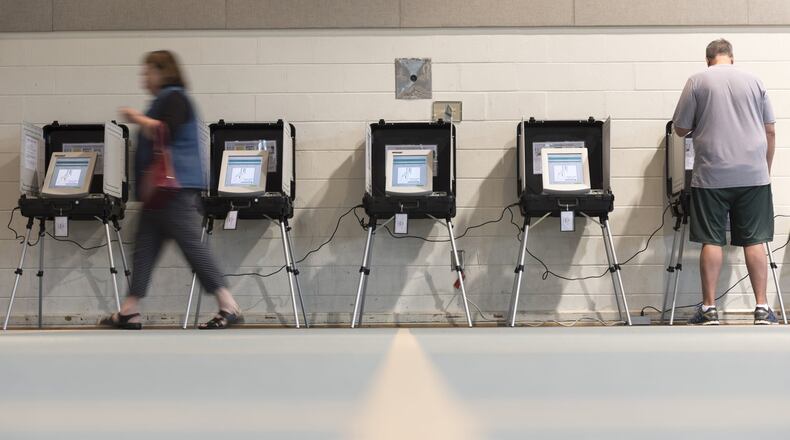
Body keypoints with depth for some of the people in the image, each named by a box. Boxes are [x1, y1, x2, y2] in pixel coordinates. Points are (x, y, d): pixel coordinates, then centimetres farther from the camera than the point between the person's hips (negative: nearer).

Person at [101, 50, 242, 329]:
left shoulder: (174, 98, -8)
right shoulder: (163, 100, 23)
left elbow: (163, 131, -22)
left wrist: (137, 119, -9)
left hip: (176, 187, -11)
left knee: (191, 245, -10)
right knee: (144, 247, 9)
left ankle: (229, 307, -7)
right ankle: (129, 312, 13)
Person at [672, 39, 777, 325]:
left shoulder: (697, 81, 1)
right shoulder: (753, 81, 10)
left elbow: (681, 129, 4)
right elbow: (770, 132, 11)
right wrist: (766, 170, 21)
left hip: (712, 175, -2)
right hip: (753, 175, 2)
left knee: (712, 241, 2)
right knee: (755, 241, 5)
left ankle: (709, 309, 6)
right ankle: (762, 309, 8)